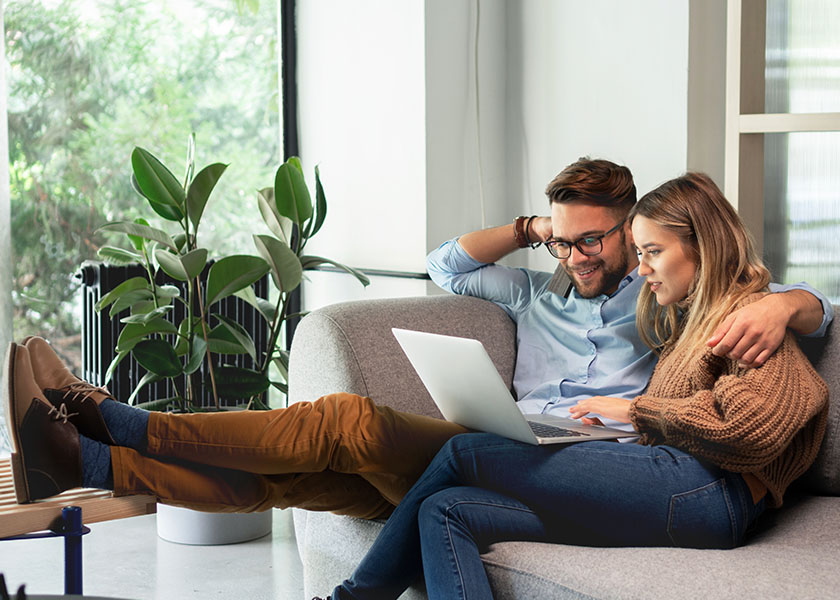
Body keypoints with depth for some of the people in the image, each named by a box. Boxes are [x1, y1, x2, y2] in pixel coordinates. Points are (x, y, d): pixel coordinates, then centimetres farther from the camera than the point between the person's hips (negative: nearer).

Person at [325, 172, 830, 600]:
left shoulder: (751, 313, 5)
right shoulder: (684, 317, 33)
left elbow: (750, 422, -14)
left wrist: (635, 410, -4)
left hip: (704, 490, -9)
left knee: (464, 453, -10)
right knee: (447, 512, -9)